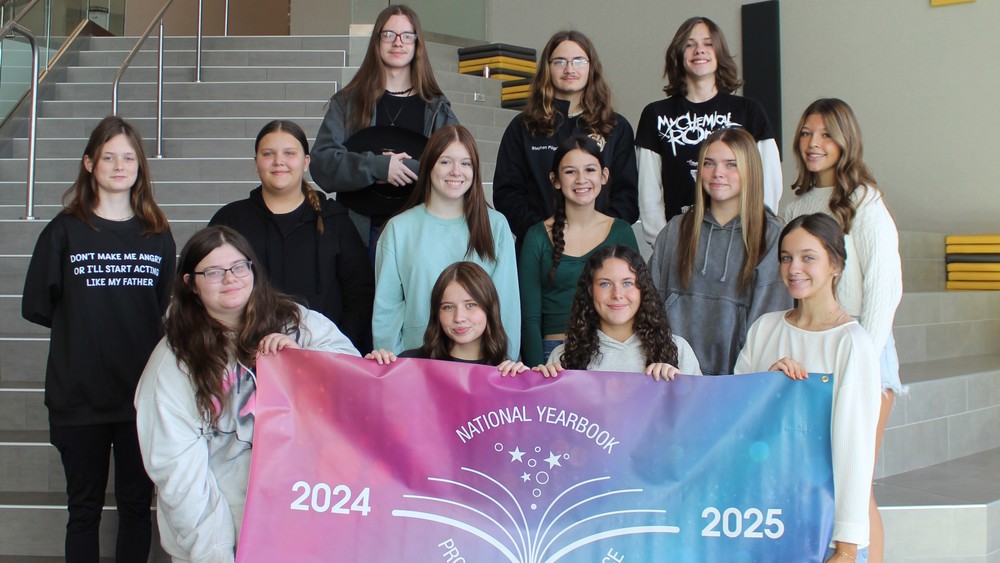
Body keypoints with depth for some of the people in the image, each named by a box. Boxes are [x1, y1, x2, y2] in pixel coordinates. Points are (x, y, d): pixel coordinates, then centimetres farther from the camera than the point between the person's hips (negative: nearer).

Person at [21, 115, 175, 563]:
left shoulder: (158, 236, 6)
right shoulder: (64, 231, 0)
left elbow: (166, 309, 10)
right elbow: (37, 307, 1)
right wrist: (83, 326, -1)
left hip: (142, 394, 2)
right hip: (79, 395, -1)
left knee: (137, 503, 11)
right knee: (84, 506, 10)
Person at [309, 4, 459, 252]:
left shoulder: (436, 107, 9)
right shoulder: (347, 101, 8)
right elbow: (321, 162, -3)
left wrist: (414, 168, -17)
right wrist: (376, 166, -18)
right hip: (361, 229, 0)